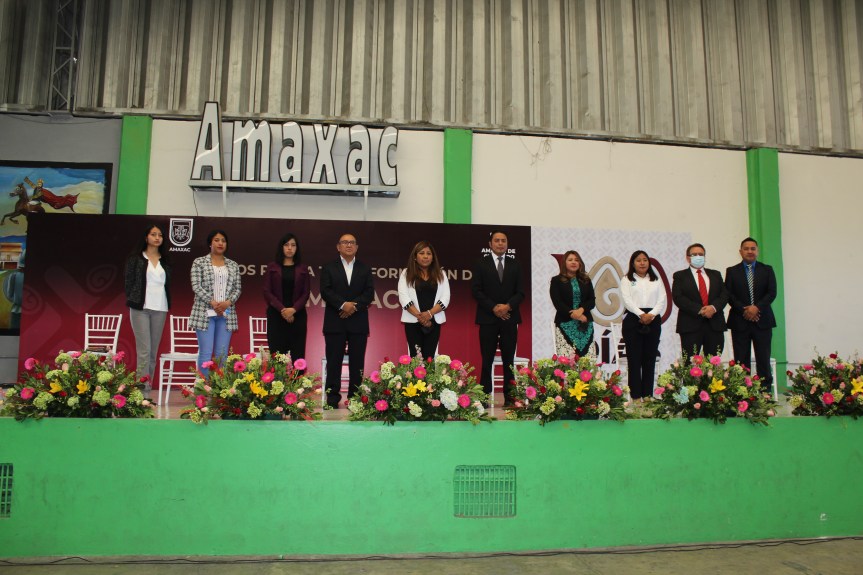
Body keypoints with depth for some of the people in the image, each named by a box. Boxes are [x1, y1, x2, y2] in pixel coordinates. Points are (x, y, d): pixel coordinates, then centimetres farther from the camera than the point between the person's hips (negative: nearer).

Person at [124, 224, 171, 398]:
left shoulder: (165, 261, 15)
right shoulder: (135, 258, 4)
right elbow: (129, 281, 3)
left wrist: (168, 305, 5)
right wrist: (132, 302, -2)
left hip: (160, 309, 4)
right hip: (141, 308, -4)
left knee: (154, 352, 4)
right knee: (144, 351, -9)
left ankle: (148, 390, 9)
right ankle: (143, 392, -8)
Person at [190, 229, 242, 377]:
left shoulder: (233, 265, 13)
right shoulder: (199, 262, 4)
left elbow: (237, 288, 9)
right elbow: (196, 286, -5)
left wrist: (227, 303, -10)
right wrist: (213, 303, -15)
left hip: (226, 313, 3)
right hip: (205, 313, -3)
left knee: (222, 354, 3)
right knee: (206, 353, -6)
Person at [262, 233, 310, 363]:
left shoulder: (302, 269, 10)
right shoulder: (272, 267, 7)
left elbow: (305, 293, 4)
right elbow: (267, 292, 1)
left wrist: (293, 309, -12)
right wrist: (282, 309, -11)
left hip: (297, 315, 1)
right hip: (276, 315, -1)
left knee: (298, 354, -3)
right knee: (276, 354, -6)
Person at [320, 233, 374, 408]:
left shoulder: (365, 269, 13)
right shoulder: (329, 268, 9)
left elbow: (369, 293, 2)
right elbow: (326, 291, -4)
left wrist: (354, 305, -14)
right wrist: (343, 305, -18)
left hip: (358, 322, 1)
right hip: (335, 321, -1)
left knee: (357, 361, 2)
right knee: (334, 361, 0)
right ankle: (332, 397, 5)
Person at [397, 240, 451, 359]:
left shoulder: (440, 274, 11)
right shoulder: (406, 274, 6)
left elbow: (445, 298, 1)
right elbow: (404, 298, -5)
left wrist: (429, 313, -14)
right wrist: (419, 316, -14)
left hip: (434, 321, 1)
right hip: (413, 321, -1)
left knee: (429, 356, -1)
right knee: (415, 356, -3)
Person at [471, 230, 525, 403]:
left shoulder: (515, 264, 12)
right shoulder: (481, 263, 5)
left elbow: (520, 292, 6)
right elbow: (476, 290, -3)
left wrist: (508, 306, -12)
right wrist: (494, 308, -13)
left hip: (510, 318, 2)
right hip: (488, 318, -2)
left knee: (509, 360, 4)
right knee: (487, 360, -1)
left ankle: (510, 397, 7)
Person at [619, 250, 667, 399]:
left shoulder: (656, 280, 17)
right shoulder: (627, 280, 8)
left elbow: (662, 300, 6)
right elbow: (627, 300, -5)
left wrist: (651, 314, -11)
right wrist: (641, 314, -17)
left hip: (653, 320, 3)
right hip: (633, 320, -3)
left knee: (650, 359, 3)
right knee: (634, 359, -5)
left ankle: (648, 395, 7)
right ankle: (635, 396, -3)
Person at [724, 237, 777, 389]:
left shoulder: (767, 270, 11)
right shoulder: (732, 271, 8)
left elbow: (772, 293, 1)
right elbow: (729, 295, 0)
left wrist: (756, 307, -13)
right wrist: (744, 310, -12)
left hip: (762, 320, 1)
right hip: (740, 321, -1)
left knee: (764, 359, 1)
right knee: (742, 361, -1)